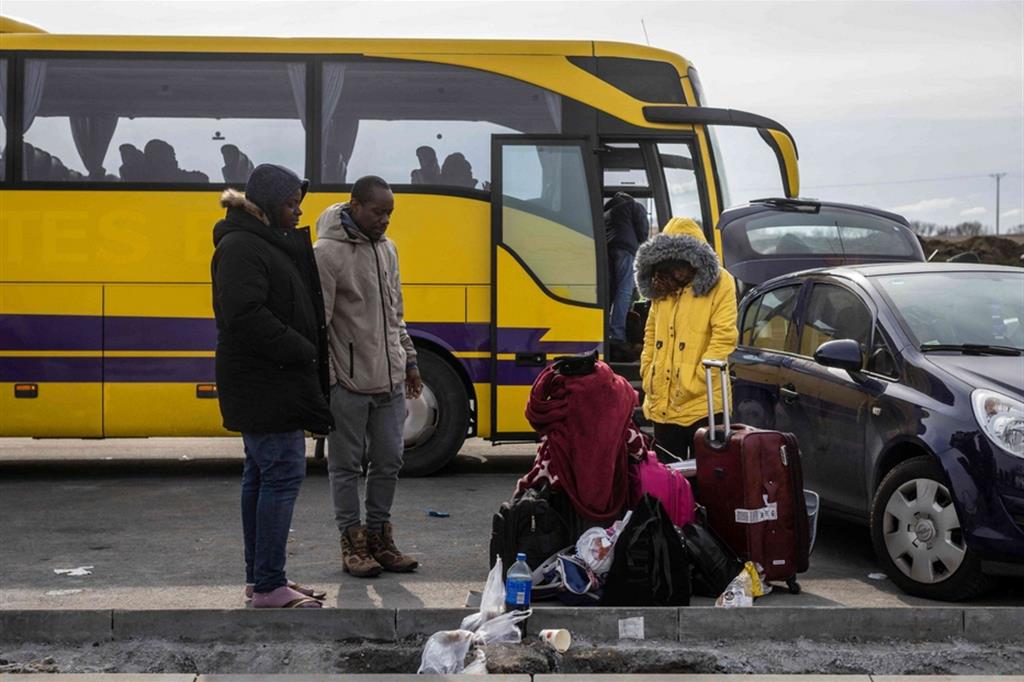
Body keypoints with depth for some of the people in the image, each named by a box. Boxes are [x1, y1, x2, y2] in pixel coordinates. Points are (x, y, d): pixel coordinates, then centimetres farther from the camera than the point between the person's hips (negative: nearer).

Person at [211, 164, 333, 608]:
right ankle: (268, 586, -5)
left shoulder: (271, 243, 17)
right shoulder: (241, 247, -14)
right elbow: (246, 317, -24)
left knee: (261, 474, 13)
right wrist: (302, 352, -16)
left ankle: (259, 577, 21)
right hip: (263, 385, -11)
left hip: (271, 384, 11)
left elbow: (298, 308, 19)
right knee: (283, 473, -10)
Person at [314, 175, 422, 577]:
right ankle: (353, 543, 13)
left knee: (389, 461, 11)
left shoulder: (387, 249, 13)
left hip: (390, 380, 7)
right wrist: (324, 379, -15)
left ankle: (379, 537, 23)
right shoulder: (327, 253, -11)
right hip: (349, 383, -7)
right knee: (347, 465, 4)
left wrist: (409, 360, 19)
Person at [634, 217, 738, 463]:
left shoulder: (719, 284, -5)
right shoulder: (663, 287, 14)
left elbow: (724, 337, -12)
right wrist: (647, 375, 6)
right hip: (662, 405, 6)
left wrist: (694, 383, -16)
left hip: (702, 405, -6)